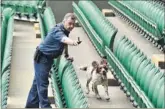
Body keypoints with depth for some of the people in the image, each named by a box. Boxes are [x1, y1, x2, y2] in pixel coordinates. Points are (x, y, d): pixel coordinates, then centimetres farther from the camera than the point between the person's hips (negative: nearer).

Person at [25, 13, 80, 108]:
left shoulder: (66, 30, -1)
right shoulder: (57, 31, -29)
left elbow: (65, 41, 18)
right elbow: (64, 39, -51)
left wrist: (67, 54, 15)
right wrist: (73, 42, -71)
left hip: (49, 58, 9)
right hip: (41, 58, -9)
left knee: (37, 82, 16)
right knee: (42, 83, -13)